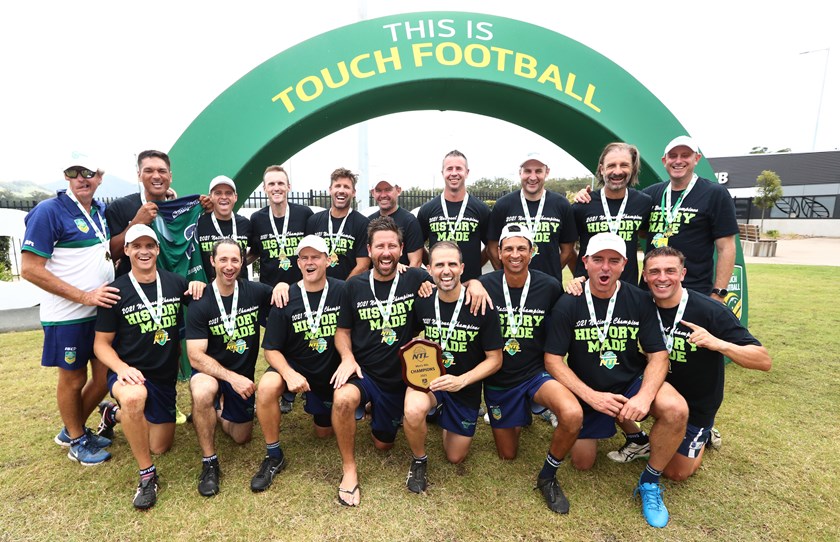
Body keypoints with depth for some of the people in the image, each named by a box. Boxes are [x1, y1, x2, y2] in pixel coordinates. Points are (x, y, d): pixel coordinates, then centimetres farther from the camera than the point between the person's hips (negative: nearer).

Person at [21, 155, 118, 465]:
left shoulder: (101, 210, 8)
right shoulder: (49, 211, -13)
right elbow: (30, 269, -16)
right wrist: (84, 296, -20)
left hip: (103, 311, 6)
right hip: (68, 317, -6)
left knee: (106, 377, 14)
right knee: (73, 380, 11)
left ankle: (72, 430, 38)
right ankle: (77, 441, 32)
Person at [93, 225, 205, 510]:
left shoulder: (175, 282, -2)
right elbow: (101, 343, -4)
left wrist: (200, 286, -11)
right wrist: (122, 368, -24)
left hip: (166, 377, 4)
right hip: (129, 374, -3)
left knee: (160, 446, 12)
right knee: (134, 397, -41)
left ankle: (116, 414, 40)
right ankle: (147, 475, -19)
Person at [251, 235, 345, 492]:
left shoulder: (342, 291, -14)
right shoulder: (286, 299, -12)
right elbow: (271, 349, -11)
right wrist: (289, 374, -26)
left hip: (331, 371, 1)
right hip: (293, 365, 0)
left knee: (324, 432, 13)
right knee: (266, 387, -32)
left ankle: (315, 405, 46)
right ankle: (274, 456, -9)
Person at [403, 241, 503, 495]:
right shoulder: (422, 302, -11)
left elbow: (494, 359, -12)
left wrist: (461, 380, -25)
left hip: (465, 389, 0)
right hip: (428, 379, 0)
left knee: (455, 457, 14)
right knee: (413, 411, -35)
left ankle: (444, 419, 46)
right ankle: (419, 460, -1)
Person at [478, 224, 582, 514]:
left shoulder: (550, 287, -11)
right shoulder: (485, 285, -12)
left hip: (536, 373, 0)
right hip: (498, 380, 1)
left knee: (573, 415, -32)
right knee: (508, 454, 13)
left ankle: (548, 476, -2)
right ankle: (520, 415, 47)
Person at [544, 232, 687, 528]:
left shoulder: (639, 301, -9)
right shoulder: (568, 305, -14)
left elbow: (658, 355, -8)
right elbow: (553, 360, -13)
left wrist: (645, 396, -26)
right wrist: (592, 397, -23)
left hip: (633, 382, 1)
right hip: (587, 391, 0)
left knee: (676, 410, -29)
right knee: (582, 462, 3)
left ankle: (650, 482, -3)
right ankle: (606, 425, 36)